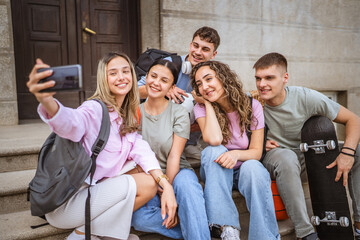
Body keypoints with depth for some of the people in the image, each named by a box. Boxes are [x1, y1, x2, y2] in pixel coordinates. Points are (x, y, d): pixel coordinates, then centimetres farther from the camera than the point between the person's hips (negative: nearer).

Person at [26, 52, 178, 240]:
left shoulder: (127, 117, 7)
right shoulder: (95, 109, -18)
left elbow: (141, 151, -6)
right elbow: (72, 123, -40)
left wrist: (166, 185, -21)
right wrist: (45, 100, -62)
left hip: (94, 191, 8)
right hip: (64, 203, -8)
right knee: (145, 185, -18)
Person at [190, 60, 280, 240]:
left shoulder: (252, 106, -9)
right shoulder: (201, 108, -9)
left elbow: (256, 151, -11)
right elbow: (214, 139, -28)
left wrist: (237, 154, -33)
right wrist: (208, 104, -19)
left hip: (245, 170, 0)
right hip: (215, 172, 1)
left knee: (253, 167, -35)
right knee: (213, 151, -32)